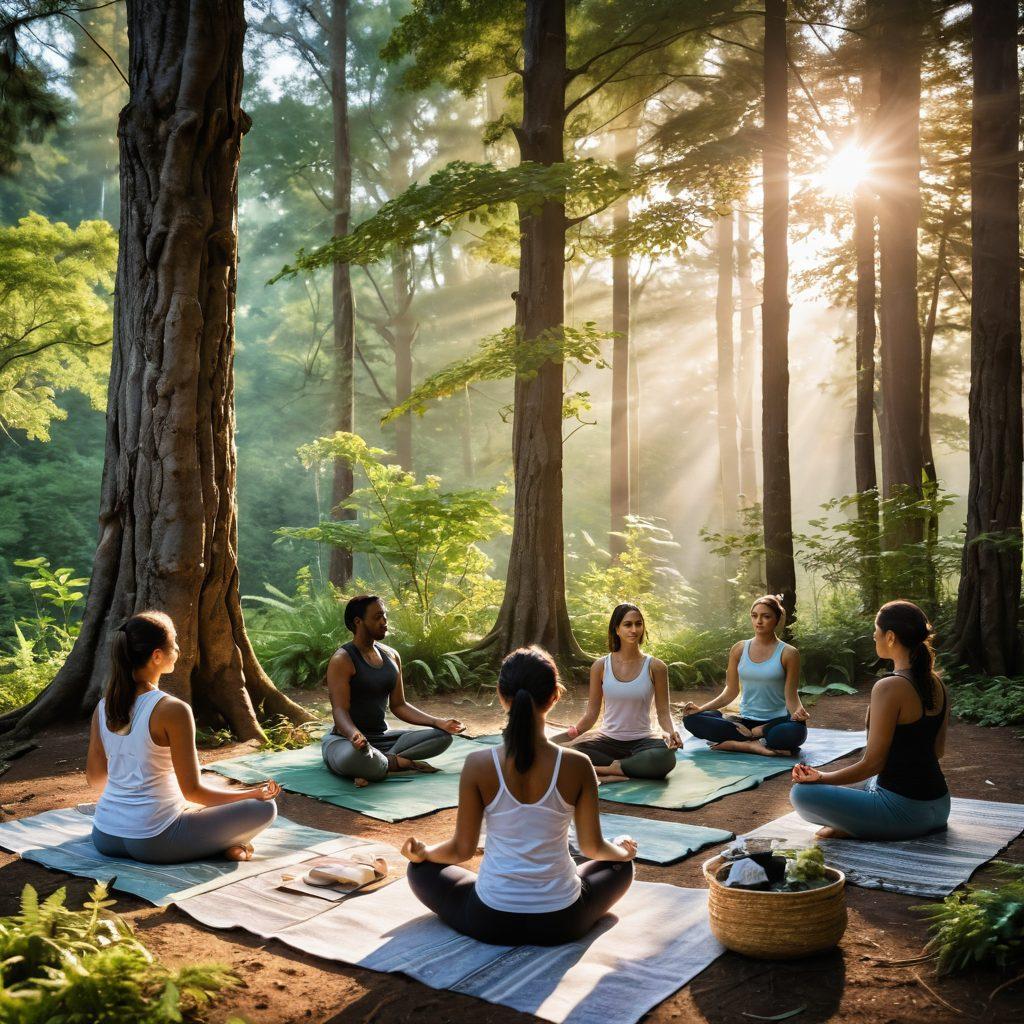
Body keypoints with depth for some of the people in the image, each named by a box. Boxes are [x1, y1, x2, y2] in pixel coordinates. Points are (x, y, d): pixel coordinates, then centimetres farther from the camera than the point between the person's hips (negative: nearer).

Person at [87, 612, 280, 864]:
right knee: (265, 808, 5)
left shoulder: (103, 707, 1)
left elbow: (95, 777, 13)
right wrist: (254, 794, -2)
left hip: (104, 839, 6)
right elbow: (192, 790, -15)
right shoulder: (173, 710, -18)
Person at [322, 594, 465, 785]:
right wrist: (354, 735, -43)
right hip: (345, 738, -7)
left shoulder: (391, 656, 10)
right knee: (352, 757, -44)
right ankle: (397, 762, -15)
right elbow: (340, 710, -21)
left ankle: (383, 759, -20)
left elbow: (398, 705, 12)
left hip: (381, 737, 8)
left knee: (442, 736, -8)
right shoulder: (342, 660, -13)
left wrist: (438, 722, -1)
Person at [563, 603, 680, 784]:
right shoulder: (600, 666, 0)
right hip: (608, 740, 0)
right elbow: (591, 713, 4)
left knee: (666, 757, -36)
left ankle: (602, 769, -21)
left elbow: (663, 712, 0)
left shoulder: (655, 667, -2)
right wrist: (573, 732, -14)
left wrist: (671, 731, -21)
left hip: (642, 741, 0)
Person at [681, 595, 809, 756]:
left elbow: (791, 696, -4)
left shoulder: (788, 653, -3)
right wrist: (701, 708, -5)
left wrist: (798, 711, -28)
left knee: (796, 731, -39)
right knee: (691, 720, -19)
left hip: (775, 722, -3)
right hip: (745, 722, 3)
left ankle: (736, 742, -19)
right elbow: (731, 692, 9)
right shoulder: (739, 650, 6)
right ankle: (756, 745, -21)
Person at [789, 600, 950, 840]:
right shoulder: (936, 684, 5)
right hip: (940, 807, 8)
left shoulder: (889, 688, -20)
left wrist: (821, 777, -6)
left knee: (801, 793, -7)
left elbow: (872, 763, -18)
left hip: (905, 811, -8)